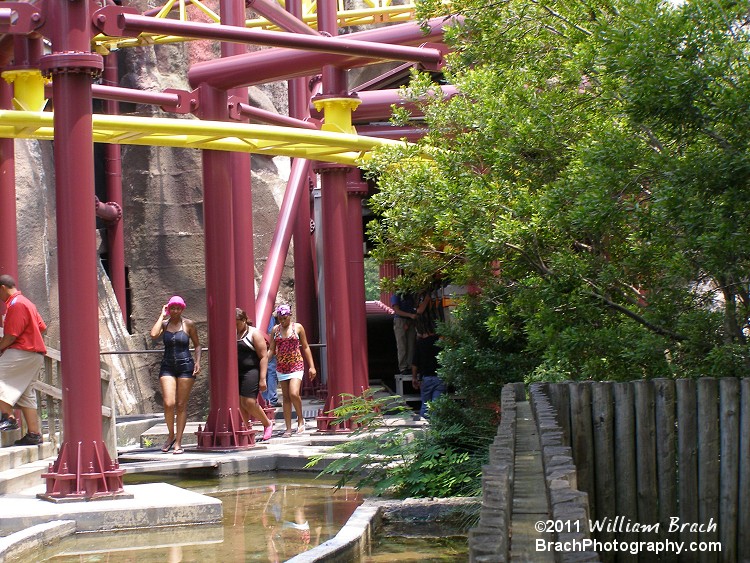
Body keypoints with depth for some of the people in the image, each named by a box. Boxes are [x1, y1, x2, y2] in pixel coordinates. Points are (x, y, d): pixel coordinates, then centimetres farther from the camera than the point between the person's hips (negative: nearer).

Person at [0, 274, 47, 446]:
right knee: (25, 395, 10)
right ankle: (34, 434, 7)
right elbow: (42, 328, 23)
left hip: (21, 353, -10)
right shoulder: (26, 303, 20)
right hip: (34, 354, 10)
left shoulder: (15, 305, -12)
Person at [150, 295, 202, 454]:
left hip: (185, 366, -1)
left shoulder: (188, 324, 2)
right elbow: (154, 334, -15)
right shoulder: (164, 323, 5)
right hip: (167, 367, 1)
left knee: (181, 405, 0)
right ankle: (171, 435, 11)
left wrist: (197, 361, -6)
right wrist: (162, 316, -5)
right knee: (169, 403, -13)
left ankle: (178, 442, 6)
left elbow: (197, 344, 9)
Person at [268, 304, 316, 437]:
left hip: (296, 365, -3)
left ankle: (300, 419, 6)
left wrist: (311, 366, 2)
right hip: (281, 367, 3)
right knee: (285, 397, 4)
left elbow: (305, 347, 5)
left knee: (294, 394, -19)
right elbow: (272, 351, 8)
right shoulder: (275, 330, 6)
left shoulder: (298, 327, 0)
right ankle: (288, 428, 8)